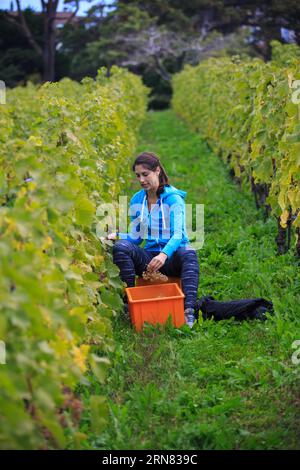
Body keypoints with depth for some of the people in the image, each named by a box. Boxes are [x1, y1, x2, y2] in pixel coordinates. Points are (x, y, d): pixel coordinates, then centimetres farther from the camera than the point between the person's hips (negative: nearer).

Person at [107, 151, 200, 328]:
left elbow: (178, 234, -20)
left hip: (171, 258, -4)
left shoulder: (174, 198, -7)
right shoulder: (136, 201, 9)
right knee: (121, 247, -24)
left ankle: (189, 310, -50)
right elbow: (136, 237, 11)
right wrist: (117, 236, -10)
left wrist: (164, 254, -40)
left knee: (188, 253, -38)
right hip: (149, 257, 4)